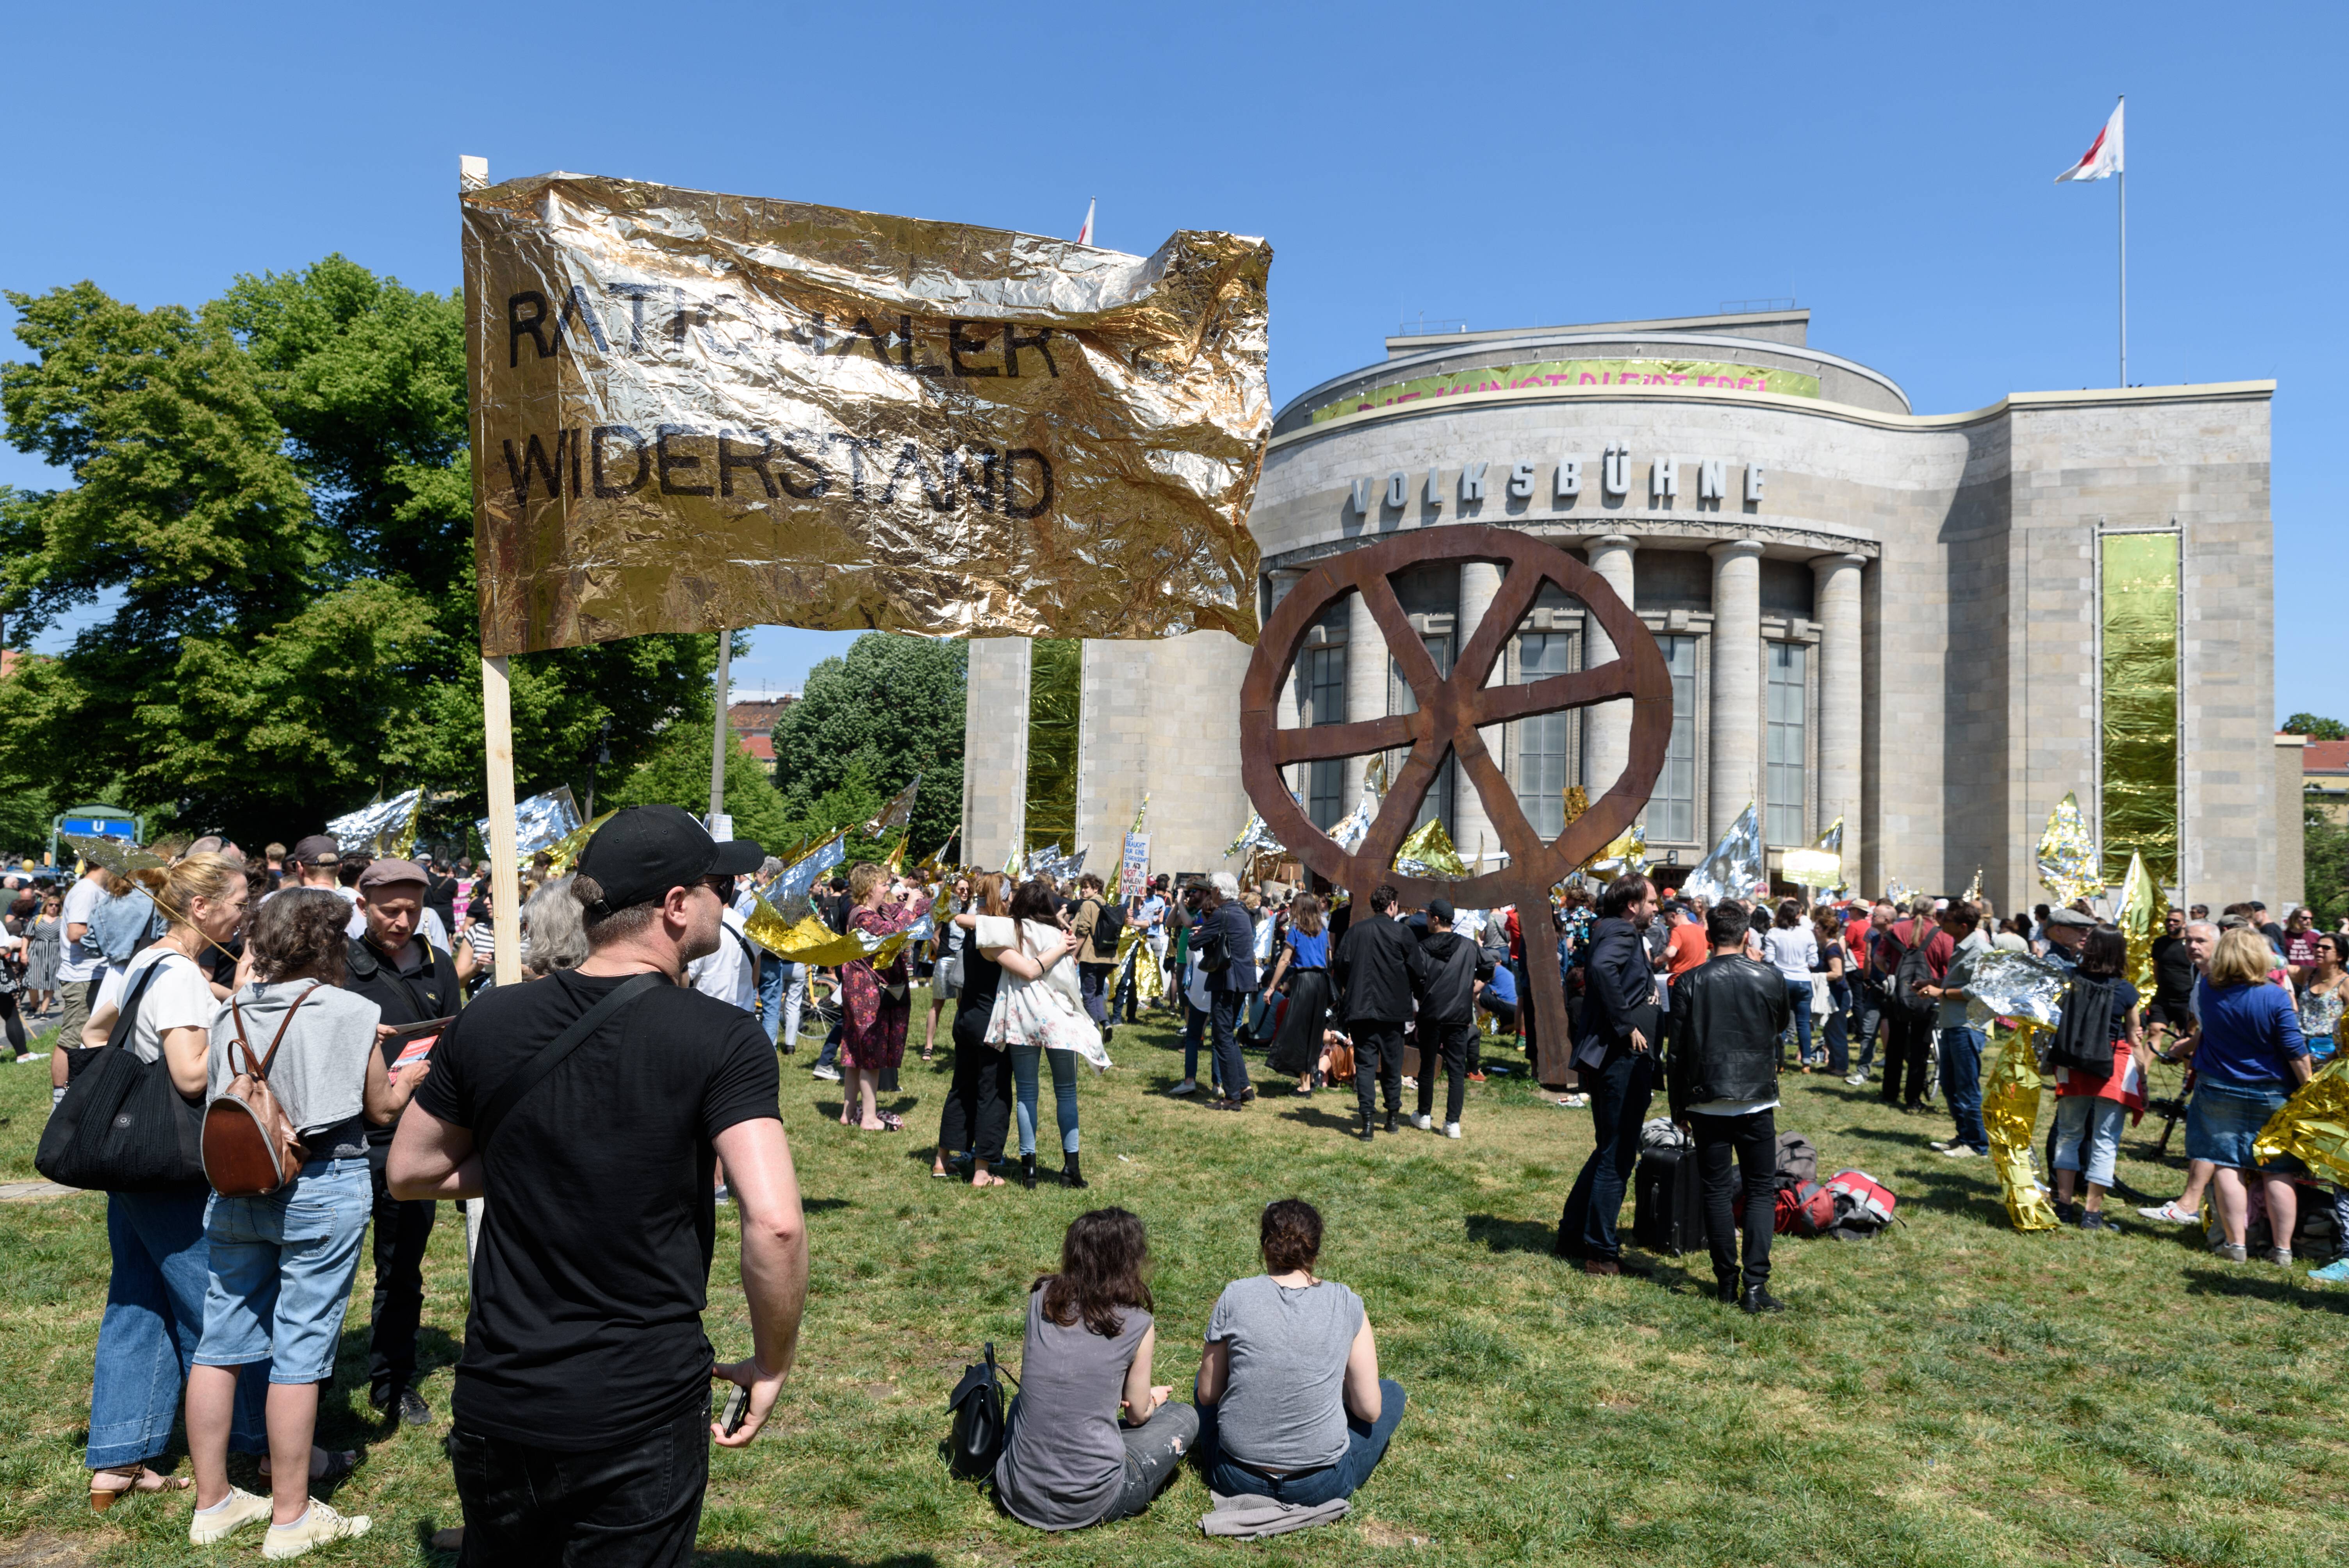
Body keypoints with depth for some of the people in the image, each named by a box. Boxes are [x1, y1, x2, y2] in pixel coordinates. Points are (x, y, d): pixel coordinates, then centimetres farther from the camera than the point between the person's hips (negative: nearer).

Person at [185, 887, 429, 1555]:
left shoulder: (230, 1013, 2)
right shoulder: (348, 1011, -12)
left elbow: (214, 1100, 11)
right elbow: (380, 1108, -3)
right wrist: (407, 1081, 17)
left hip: (237, 1188, 6)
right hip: (322, 1189, -5)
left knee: (222, 1341, 14)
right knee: (301, 1349, 3)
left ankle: (212, 1502, 27)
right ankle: (291, 1516, 13)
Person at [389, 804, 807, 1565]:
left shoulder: (487, 1023, -3)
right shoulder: (723, 1038, -17)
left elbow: (410, 1172, 10)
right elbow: (774, 1222, -25)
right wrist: (773, 1363, -10)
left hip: (497, 1402, 4)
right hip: (644, 1416, -4)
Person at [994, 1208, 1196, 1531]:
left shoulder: (1042, 1299, -1)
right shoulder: (1137, 1326, -10)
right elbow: (1137, 1415, 3)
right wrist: (1153, 1399, 26)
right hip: (1088, 1506, -4)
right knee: (1184, 1417, 16)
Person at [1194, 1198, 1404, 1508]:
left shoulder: (1235, 1297, -8)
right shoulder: (1347, 1305, -8)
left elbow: (1207, 1395, 2)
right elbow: (1370, 1410, -3)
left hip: (1237, 1479, 1)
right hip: (1319, 1487, -1)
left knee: (1204, 1385, 31)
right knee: (1392, 1393, 24)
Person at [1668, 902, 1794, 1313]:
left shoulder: (1689, 983, -5)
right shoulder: (1771, 978, -4)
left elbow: (1678, 1052, -3)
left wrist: (1679, 1108, 7)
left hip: (1707, 1102, 0)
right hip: (1757, 1099, 0)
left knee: (1716, 1190, 9)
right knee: (1761, 1190, 7)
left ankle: (1727, 1280, 14)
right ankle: (1755, 1283, -1)